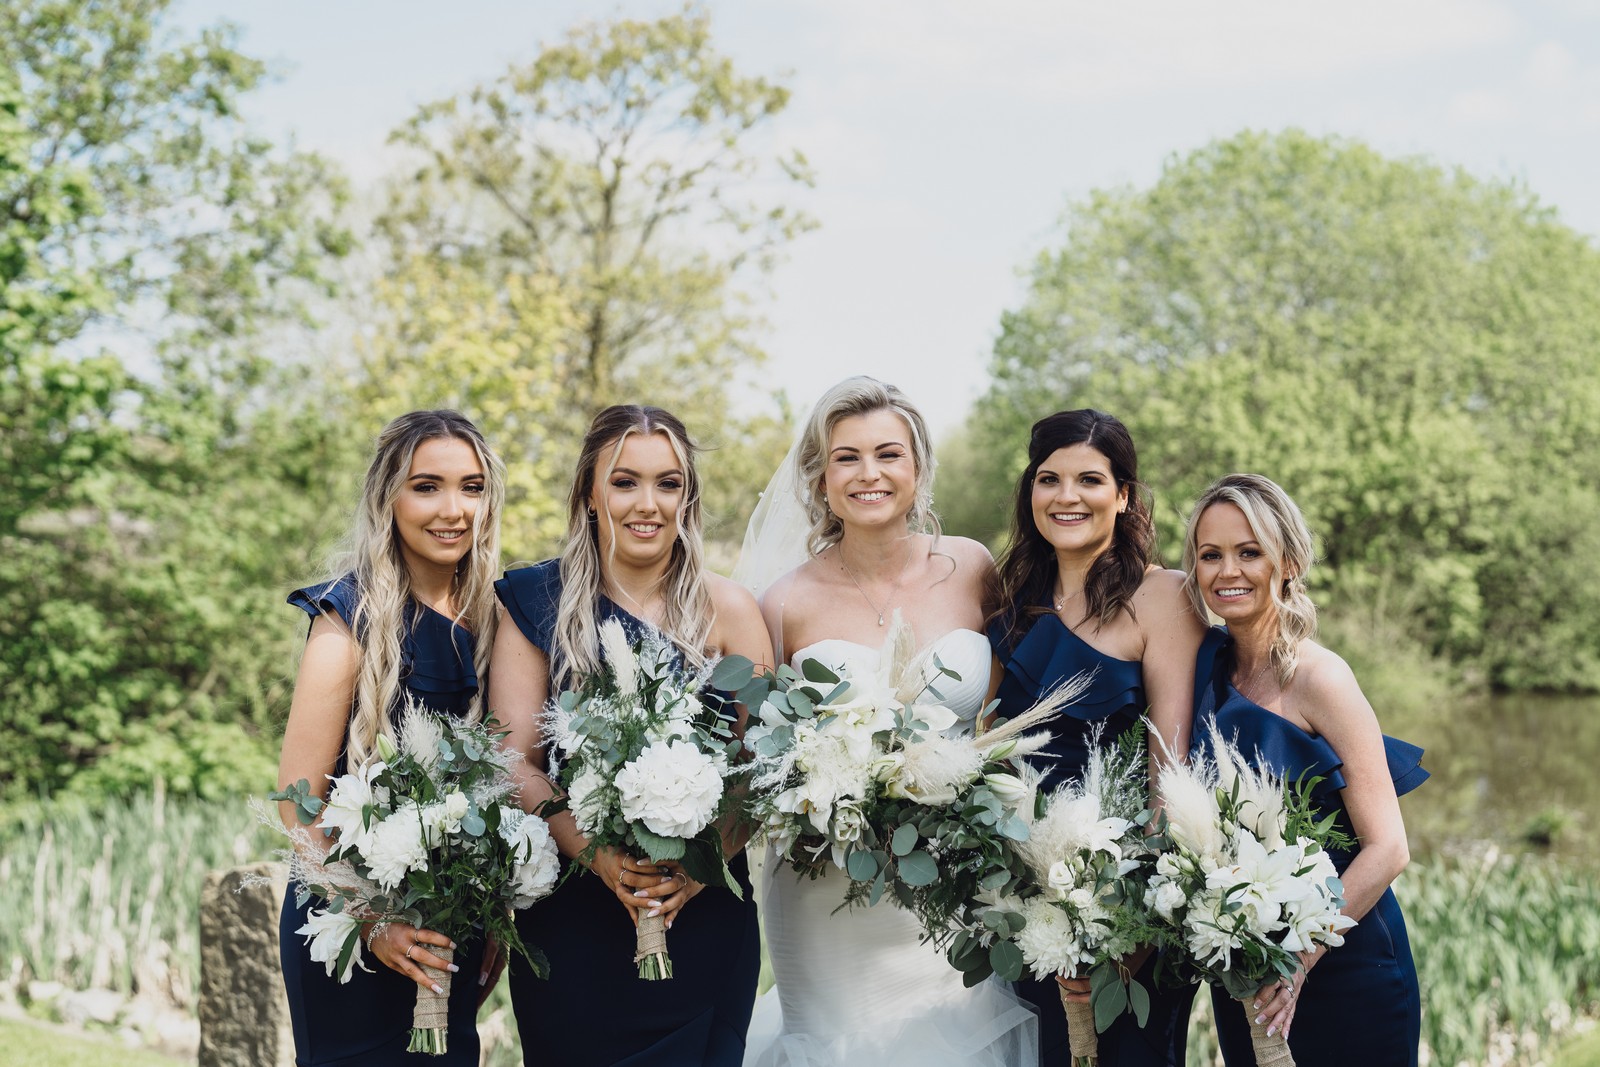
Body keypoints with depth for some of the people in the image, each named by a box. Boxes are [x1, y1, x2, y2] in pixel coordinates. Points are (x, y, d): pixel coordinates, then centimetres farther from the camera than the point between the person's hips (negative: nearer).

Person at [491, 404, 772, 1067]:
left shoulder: (727, 610, -1)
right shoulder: (539, 603, -1)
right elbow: (515, 761, -6)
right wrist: (602, 857, -21)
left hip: (702, 918, 0)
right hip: (568, 919, 0)